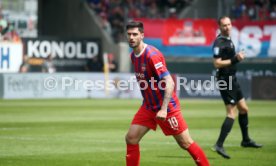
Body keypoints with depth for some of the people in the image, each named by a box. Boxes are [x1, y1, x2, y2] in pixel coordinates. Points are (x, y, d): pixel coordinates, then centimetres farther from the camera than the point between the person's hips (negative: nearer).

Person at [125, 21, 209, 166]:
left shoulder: (152, 55, -21)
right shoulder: (133, 56, 5)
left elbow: (169, 83, -26)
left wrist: (164, 109, -32)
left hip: (166, 107, -8)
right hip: (148, 107, 8)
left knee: (185, 143, -2)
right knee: (130, 139, -2)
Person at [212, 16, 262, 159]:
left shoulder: (228, 39, 13)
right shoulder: (219, 42, -17)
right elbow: (217, 63, -22)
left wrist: (237, 57, 11)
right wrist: (235, 59, -25)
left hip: (231, 79, 10)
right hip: (225, 81, -10)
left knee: (243, 109, 19)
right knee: (231, 113, -15)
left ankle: (246, 140, 33)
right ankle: (219, 146, -19)